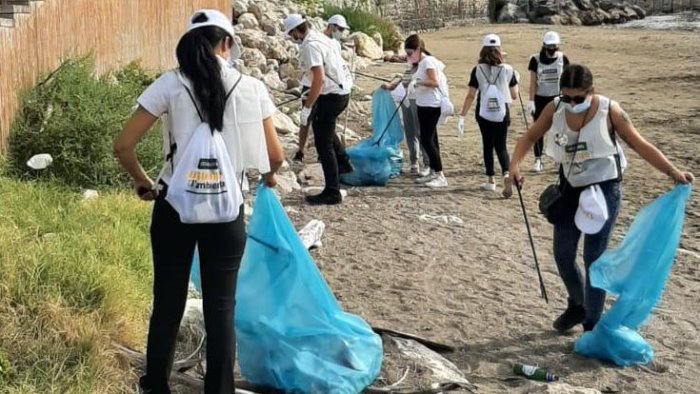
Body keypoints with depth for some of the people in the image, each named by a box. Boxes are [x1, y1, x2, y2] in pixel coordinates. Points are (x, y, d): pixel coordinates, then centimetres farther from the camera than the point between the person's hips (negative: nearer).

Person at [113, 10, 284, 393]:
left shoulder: (170, 85, -6)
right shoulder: (251, 88, -4)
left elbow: (122, 146, -7)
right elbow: (275, 156, 3)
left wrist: (143, 183, 10)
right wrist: (269, 176, 26)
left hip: (174, 206, 1)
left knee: (167, 301, 16)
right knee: (221, 306, 10)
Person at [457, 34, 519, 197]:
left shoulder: (478, 70, -7)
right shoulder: (508, 70, -4)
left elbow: (471, 96, -10)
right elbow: (514, 96, 1)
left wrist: (461, 116, -6)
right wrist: (515, 80, 18)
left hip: (484, 114, 0)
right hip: (502, 114, 0)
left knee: (487, 145, 16)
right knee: (501, 147, 7)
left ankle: (491, 180, 22)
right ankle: (507, 174, -19)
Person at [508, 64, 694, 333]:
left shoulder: (609, 110, -17)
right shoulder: (554, 109, -8)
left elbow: (640, 145, -11)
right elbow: (530, 137, 3)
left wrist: (672, 171, -21)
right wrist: (515, 165, -15)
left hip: (603, 191, -4)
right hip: (570, 189, 5)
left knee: (594, 258, -2)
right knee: (562, 253, 12)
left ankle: (592, 326, 11)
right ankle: (577, 306, 38)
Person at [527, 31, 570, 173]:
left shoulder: (562, 58, -2)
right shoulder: (536, 59, -6)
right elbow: (533, 82, -4)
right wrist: (531, 101, -8)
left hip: (557, 98, 1)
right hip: (540, 98, -1)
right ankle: (538, 160, 10)